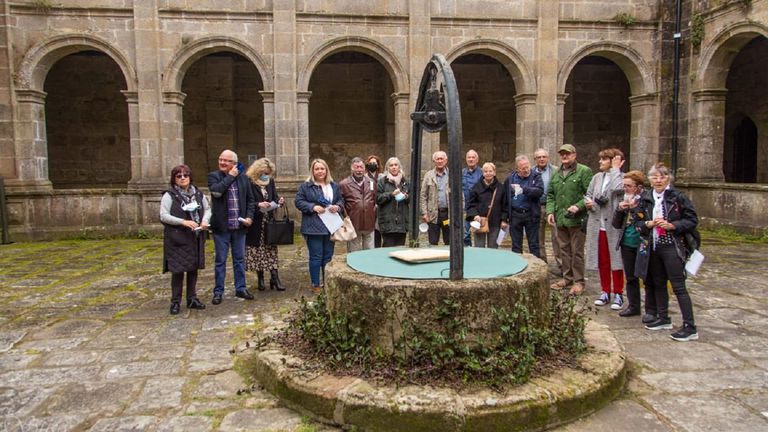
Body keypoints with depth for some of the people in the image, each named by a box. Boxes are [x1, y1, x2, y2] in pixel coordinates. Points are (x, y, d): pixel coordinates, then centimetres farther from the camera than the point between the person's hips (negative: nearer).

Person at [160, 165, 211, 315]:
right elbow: (163, 216, -12)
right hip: (177, 239, -5)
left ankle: (192, 299, 23)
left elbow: (207, 209, 15)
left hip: (196, 238, 5)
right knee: (178, 270, -2)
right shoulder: (169, 195, -7)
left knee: (193, 268, 11)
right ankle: (175, 302, 11)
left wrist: (205, 220, -7)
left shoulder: (198, 193, 8)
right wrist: (183, 222, -21)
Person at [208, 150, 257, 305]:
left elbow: (250, 199, 11)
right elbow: (216, 191, -22)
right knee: (220, 261, 5)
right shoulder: (213, 176, -2)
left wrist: (250, 216, -3)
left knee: (239, 259, 12)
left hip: (239, 226, 3)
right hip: (221, 226, -3)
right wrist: (230, 176, -14)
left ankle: (240, 288, 23)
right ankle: (218, 291, 15)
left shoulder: (243, 177, 6)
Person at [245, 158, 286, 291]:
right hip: (256, 224, -4)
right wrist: (258, 205, -24)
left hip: (269, 221, 4)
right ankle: (260, 279, 16)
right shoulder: (249, 182, -9)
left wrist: (279, 201, -10)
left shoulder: (270, 182, 9)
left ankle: (275, 278, 3)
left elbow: (274, 198, 11)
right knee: (258, 251, 4)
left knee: (272, 250, 2)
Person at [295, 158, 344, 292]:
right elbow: (299, 202, -6)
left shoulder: (334, 186, 12)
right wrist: (313, 207, -19)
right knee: (316, 257, -1)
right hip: (314, 227, -5)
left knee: (328, 256, 12)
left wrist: (338, 206, -7)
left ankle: (327, 282, 24)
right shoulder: (305, 186, -3)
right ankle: (315, 285, 9)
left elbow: (341, 200, 15)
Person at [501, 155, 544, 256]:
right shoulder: (510, 178, 5)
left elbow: (540, 191, -18)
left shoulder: (535, 177, -1)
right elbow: (505, 198, 8)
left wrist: (523, 189, -28)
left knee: (534, 245, 6)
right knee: (516, 245, 10)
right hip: (515, 215, 2)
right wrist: (505, 216, 6)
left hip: (531, 215, -2)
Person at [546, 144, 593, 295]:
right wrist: (550, 211, 5)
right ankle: (567, 277, 26)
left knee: (577, 251, 0)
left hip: (576, 219, -6)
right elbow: (550, 195, 17)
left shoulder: (584, 171, -6)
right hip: (559, 219, 6)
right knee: (564, 249, 14)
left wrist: (578, 206, -20)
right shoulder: (556, 173, 14)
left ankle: (578, 281, 10)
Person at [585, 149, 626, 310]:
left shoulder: (623, 177, -6)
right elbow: (588, 195, 16)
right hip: (598, 225, 5)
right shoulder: (597, 177, 11)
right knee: (602, 261, 12)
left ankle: (618, 294, 16)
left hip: (614, 226, -5)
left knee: (615, 260, 4)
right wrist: (588, 202, -7)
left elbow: (617, 188, -27)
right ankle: (605, 292, 24)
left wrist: (615, 169, -14)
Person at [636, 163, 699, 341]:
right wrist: (649, 224, -8)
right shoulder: (645, 198, 6)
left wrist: (671, 225, -18)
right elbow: (637, 222, 12)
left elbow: (692, 220, -6)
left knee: (678, 286, -6)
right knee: (658, 284, 16)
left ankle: (690, 328, 0)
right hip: (653, 247, 6)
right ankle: (663, 318, 32)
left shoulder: (678, 197, -8)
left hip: (672, 247, -6)